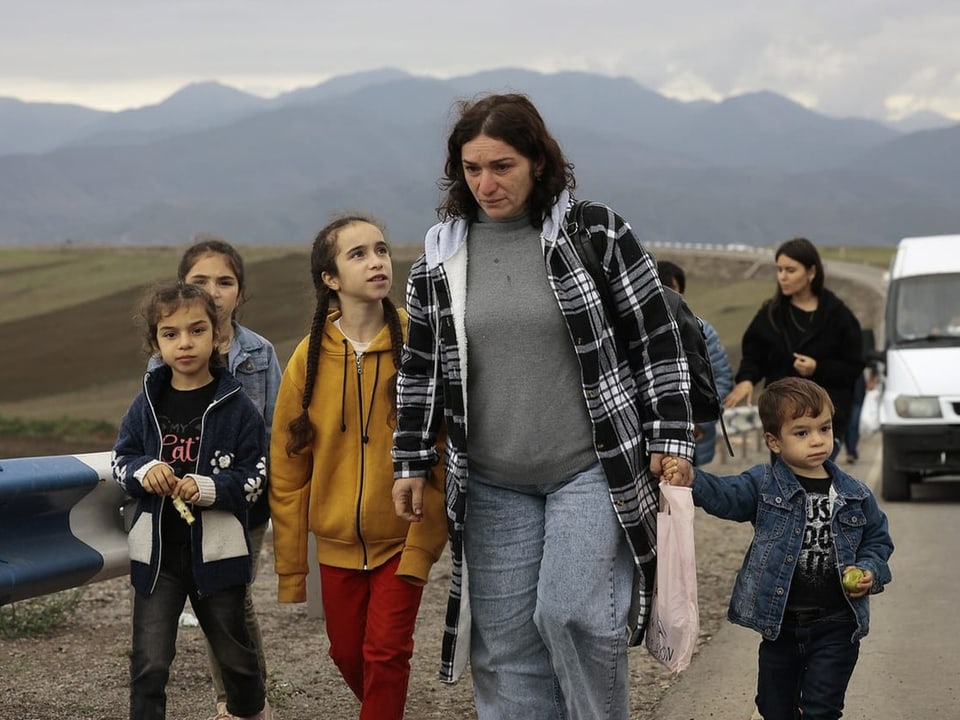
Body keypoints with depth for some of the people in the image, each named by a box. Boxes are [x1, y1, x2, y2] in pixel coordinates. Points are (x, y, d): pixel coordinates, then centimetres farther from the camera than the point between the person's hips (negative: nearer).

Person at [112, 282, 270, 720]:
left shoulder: (237, 408, -8)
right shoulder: (147, 405, 0)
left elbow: (256, 478, -6)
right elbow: (121, 460, 7)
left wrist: (208, 488, -22)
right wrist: (143, 470, -15)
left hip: (217, 551, -1)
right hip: (156, 553, 1)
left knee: (234, 651, 18)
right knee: (149, 664, -2)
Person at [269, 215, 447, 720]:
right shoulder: (309, 358, -6)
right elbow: (287, 471, 0)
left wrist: (421, 546, -16)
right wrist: (290, 570, 0)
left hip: (402, 539, -2)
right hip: (338, 543, 3)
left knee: (385, 652, -8)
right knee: (348, 653, 13)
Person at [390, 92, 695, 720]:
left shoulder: (598, 233, -5)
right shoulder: (440, 258, 5)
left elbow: (657, 339, 0)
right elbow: (420, 369, 14)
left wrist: (671, 441, -4)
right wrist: (412, 465, 12)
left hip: (593, 470, -3)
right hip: (493, 486, 4)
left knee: (570, 611, -16)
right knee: (505, 640, 4)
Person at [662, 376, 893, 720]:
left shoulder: (855, 496, 2)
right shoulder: (763, 486, -3)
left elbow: (877, 538, 15)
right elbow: (725, 495, -20)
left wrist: (870, 572, -5)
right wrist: (691, 481, -40)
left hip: (835, 626, -1)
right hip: (780, 623, 1)